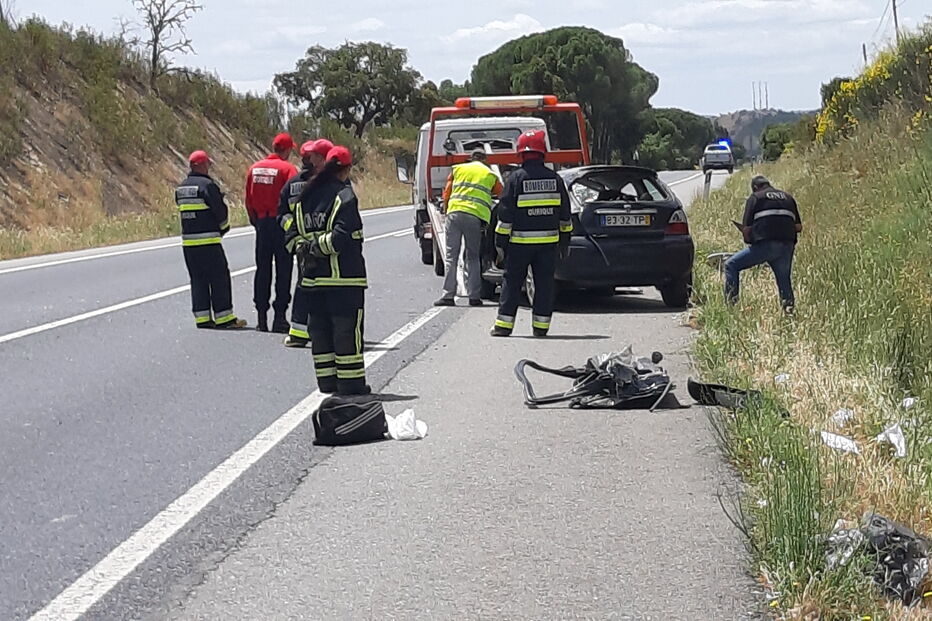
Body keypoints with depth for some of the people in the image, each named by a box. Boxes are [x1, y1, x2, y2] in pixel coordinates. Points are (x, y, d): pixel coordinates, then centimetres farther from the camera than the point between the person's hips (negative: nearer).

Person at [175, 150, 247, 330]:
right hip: (208, 241, -7)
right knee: (219, 277, -1)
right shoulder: (207, 185, -12)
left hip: (188, 240, 8)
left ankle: (202, 317, 10)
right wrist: (224, 227, 7)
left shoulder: (181, 188, 13)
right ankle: (224, 317, -2)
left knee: (197, 279, 11)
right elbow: (220, 210, -11)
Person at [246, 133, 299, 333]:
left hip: (262, 224, 5)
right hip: (282, 224, -5)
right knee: (283, 269, 0)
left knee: (262, 269, 10)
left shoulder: (255, 168, 7)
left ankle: (262, 317, 11)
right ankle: (280, 316, -3)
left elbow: (248, 199, 11)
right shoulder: (288, 168, -11)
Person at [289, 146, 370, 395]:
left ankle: (327, 380, 15)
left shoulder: (307, 197, 11)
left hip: (313, 278, 7)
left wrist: (305, 248, 1)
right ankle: (350, 381, 2)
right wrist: (318, 248, -10)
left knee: (319, 328, 12)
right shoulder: (344, 195, -11)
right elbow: (342, 236, -22)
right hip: (344, 276, -7)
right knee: (348, 328, 0)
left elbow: (292, 234, 8)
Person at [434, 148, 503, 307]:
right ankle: (474, 296, 3)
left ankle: (448, 295, -4)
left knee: (451, 256, 1)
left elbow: (446, 194, 15)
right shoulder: (491, 175, 16)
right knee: (473, 257, 8)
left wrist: (446, 211, 28)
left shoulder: (458, 169, 18)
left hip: (454, 212, 1)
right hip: (474, 217, -1)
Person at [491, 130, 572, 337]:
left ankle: (504, 324, 4)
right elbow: (565, 215, 10)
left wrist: (500, 243, -1)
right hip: (549, 242, 3)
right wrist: (564, 241, 19)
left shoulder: (516, 179, -7)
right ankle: (541, 326, 7)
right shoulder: (554, 179, 4)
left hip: (520, 242, -3)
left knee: (512, 282, 4)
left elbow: (506, 214, -7)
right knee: (544, 283, 7)